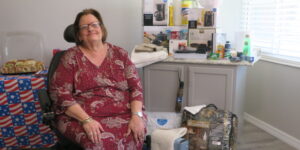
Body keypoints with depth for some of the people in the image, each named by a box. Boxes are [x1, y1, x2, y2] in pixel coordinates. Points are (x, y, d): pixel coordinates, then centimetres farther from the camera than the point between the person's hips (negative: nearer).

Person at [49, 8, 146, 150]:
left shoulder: (119, 53, 10)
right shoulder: (71, 56, 3)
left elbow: (135, 86, 6)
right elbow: (60, 92, -4)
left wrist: (136, 115, -12)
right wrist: (86, 119, -17)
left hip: (123, 114, 3)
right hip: (80, 117, -2)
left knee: (134, 135, -26)